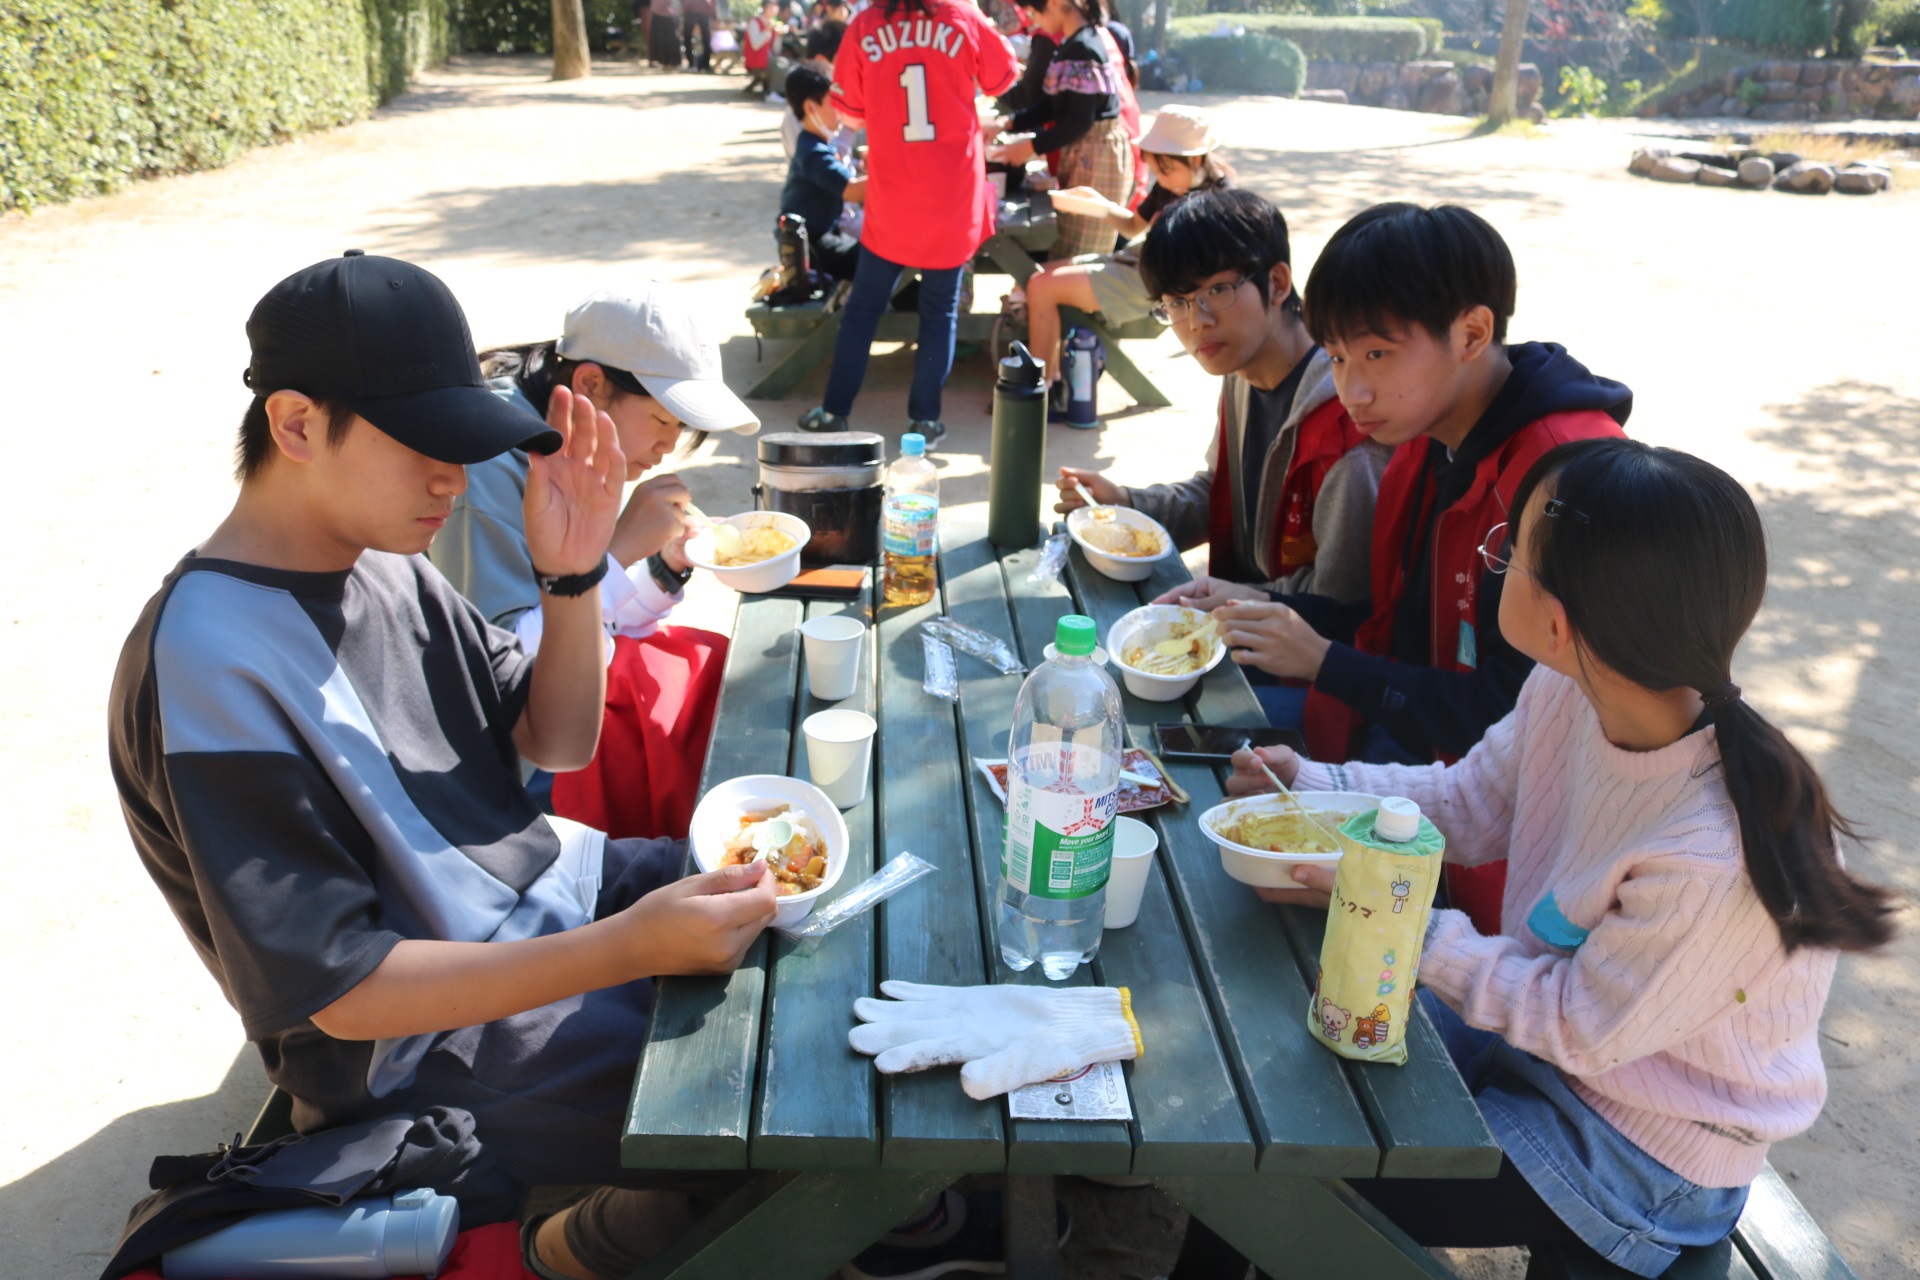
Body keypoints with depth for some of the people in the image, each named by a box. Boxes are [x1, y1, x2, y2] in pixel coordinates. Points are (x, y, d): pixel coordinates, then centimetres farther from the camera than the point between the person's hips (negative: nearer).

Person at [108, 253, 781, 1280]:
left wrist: (573, 576, -13)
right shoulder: (208, 665, -26)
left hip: (545, 890, 8)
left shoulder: (382, 557, -1)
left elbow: (556, 742, 5)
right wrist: (627, 947, -34)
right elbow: (341, 992, -25)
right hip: (430, 1050, -8)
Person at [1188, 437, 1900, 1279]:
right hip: (1544, 1020, 6)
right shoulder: (1569, 693, -18)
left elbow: (1578, 1027, -22)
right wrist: (1310, 783, -11)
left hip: (1639, 1153, -6)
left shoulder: (1718, 858, -37)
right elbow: (1470, 804, 1)